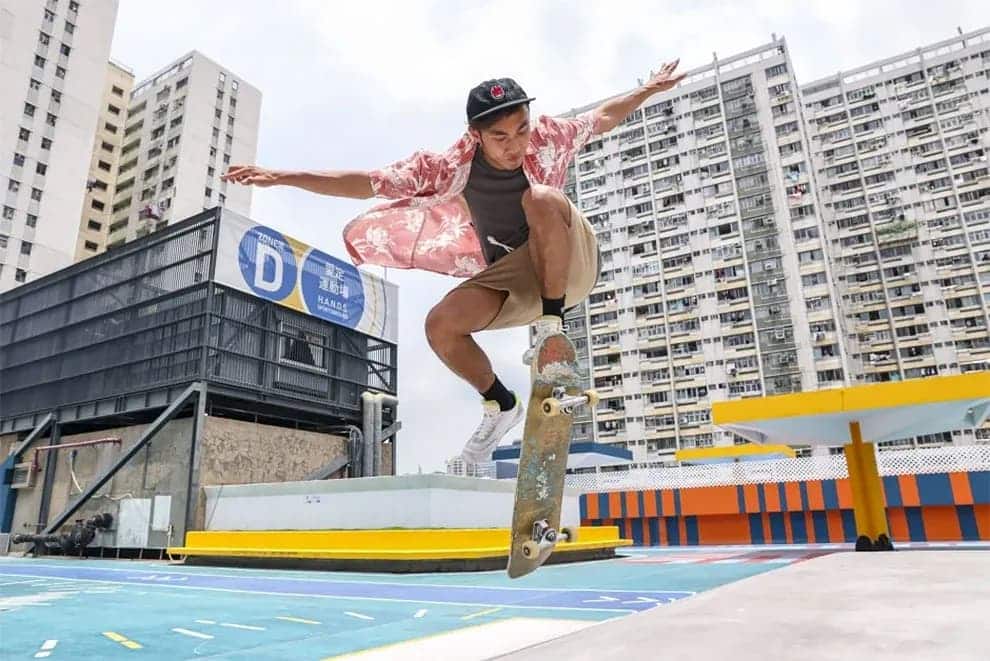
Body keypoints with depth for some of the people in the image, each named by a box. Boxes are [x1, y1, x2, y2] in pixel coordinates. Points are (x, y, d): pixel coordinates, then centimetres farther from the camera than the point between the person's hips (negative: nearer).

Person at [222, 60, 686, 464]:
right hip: (512, 274, 2)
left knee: (543, 199, -33)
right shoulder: (452, 167, -18)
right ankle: (499, 406, 3)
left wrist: (650, 90, 13)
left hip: (570, 259, -2)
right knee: (441, 324, -19)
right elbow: (366, 183, -17)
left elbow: (603, 118, 7)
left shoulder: (547, 138, -16)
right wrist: (282, 177, -23)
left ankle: (551, 326, -23)